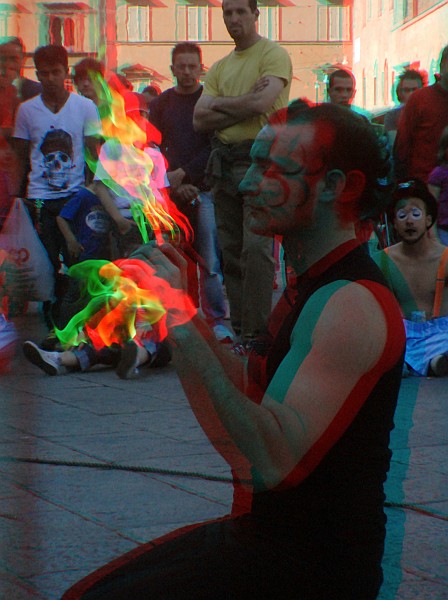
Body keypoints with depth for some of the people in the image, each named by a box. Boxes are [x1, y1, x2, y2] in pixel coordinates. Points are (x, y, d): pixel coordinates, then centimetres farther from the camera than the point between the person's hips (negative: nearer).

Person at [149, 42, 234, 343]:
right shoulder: (161, 104, 12)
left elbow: (216, 148, -4)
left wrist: (183, 173, -11)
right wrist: (174, 182, -5)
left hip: (204, 188, -3)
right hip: (173, 192, 3)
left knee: (210, 260, -7)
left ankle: (216, 319, -2)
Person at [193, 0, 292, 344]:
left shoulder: (273, 55, -2)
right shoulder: (221, 67, 18)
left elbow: (262, 103, -19)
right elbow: (200, 120, 7)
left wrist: (220, 103, -3)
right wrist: (244, 105, -6)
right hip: (224, 161, 7)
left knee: (256, 246, -14)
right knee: (230, 249, 8)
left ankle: (257, 332, -11)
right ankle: (238, 327, 14)